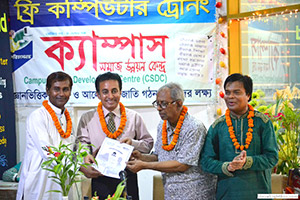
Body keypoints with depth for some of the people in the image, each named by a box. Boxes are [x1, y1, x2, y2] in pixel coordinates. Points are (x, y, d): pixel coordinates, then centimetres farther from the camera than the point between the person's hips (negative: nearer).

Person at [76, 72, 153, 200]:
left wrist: (133, 143, -11)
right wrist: (85, 166, -23)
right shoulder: (87, 119, 4)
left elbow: (149, 144, 9)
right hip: (100, 179, -1)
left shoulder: (134, 117, 6)